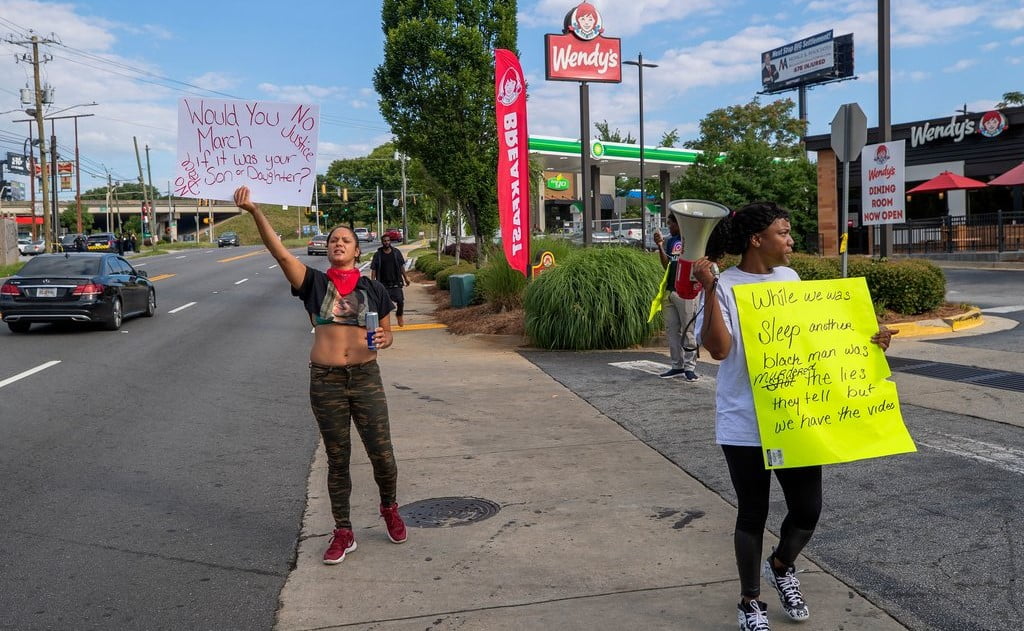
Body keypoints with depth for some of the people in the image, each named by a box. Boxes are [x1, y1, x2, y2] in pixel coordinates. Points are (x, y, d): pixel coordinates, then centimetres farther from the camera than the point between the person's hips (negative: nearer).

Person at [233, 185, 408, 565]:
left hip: (365, 377, 0)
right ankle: (343, 533, 24)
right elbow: (280, 252, -12)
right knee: (337, 460, 9)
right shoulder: (314, 283, 3)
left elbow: (387, 334, 15)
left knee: (382, 454, -1)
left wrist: (383, 340, -10)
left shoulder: (373, 289, 7)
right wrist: (255, 212, -24)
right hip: (325, 381, 0)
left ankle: (389, 509, 31)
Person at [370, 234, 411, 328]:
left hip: (396, 282, 1)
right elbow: (373, 269, 1)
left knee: (400, 301, -6)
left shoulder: (396, 252, 5)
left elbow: (401, 266, 11)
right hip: (383, 284, -1)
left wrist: (406, 278, 8)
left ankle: (399, 315, 24)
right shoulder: (377, 255, 0)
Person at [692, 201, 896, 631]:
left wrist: (865, 340, 4)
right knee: (753, 513, 7)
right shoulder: (726, 286, -12)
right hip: (745, 424, -5)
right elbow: (718, 348, -22)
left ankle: (781, 567, 40)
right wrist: (709, 291, -28)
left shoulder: (790, 278, 7)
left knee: (808, 510, 8)